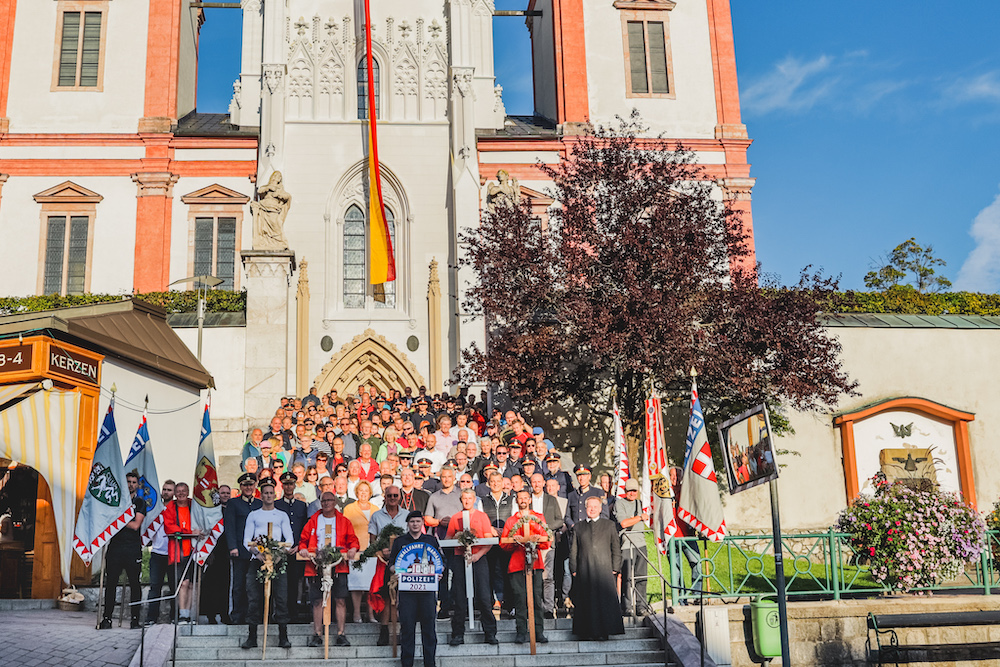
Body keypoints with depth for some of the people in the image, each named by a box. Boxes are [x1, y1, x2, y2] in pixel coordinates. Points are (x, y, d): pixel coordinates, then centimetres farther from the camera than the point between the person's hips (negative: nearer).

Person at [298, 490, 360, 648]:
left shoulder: (343, 521, 13)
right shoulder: (313, 521, 14)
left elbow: (352, 539, 11)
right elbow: (304, 539, 15)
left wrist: (353, 549, -9)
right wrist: (303, 549, -5)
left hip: (338, 566, 0)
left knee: (340, 600, -4)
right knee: (318, 601, 1)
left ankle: (341, 635, 0)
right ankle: (316, 635, 8)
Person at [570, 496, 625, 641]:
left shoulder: (609, 525, 10)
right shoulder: (578, 527, 13)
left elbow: (616, 548, 8)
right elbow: (573, 551, 13)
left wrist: (615, 568, 0)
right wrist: (574, 570, 3)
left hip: (604, 570, -1)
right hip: (584, 571, 1)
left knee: (605, 600, -4)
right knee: (586, 601, 0)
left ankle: (604, 631, 3)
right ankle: (588, 631, 8)